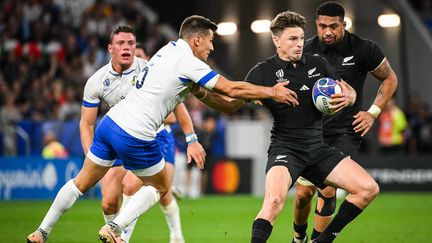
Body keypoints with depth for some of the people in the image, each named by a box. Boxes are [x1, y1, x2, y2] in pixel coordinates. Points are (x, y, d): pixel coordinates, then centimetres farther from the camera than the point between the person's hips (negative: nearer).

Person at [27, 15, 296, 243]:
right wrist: (272, 92, -2)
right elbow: (231, 88, -12)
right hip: (135, 137, -8)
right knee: (160, 187, 15)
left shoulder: (170, 48, 14)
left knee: (82, 183, 17)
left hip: (111, 121, 8)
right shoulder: (189, 64, -12)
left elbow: (192, 90, 25)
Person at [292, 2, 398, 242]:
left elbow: (390, 79, 5)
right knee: (303, 192, 3)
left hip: (346, 131, -2)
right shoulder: (308, 49, -3)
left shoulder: (363, 49, -10)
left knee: (328, 190, -14)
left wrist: (373, 112, -4)